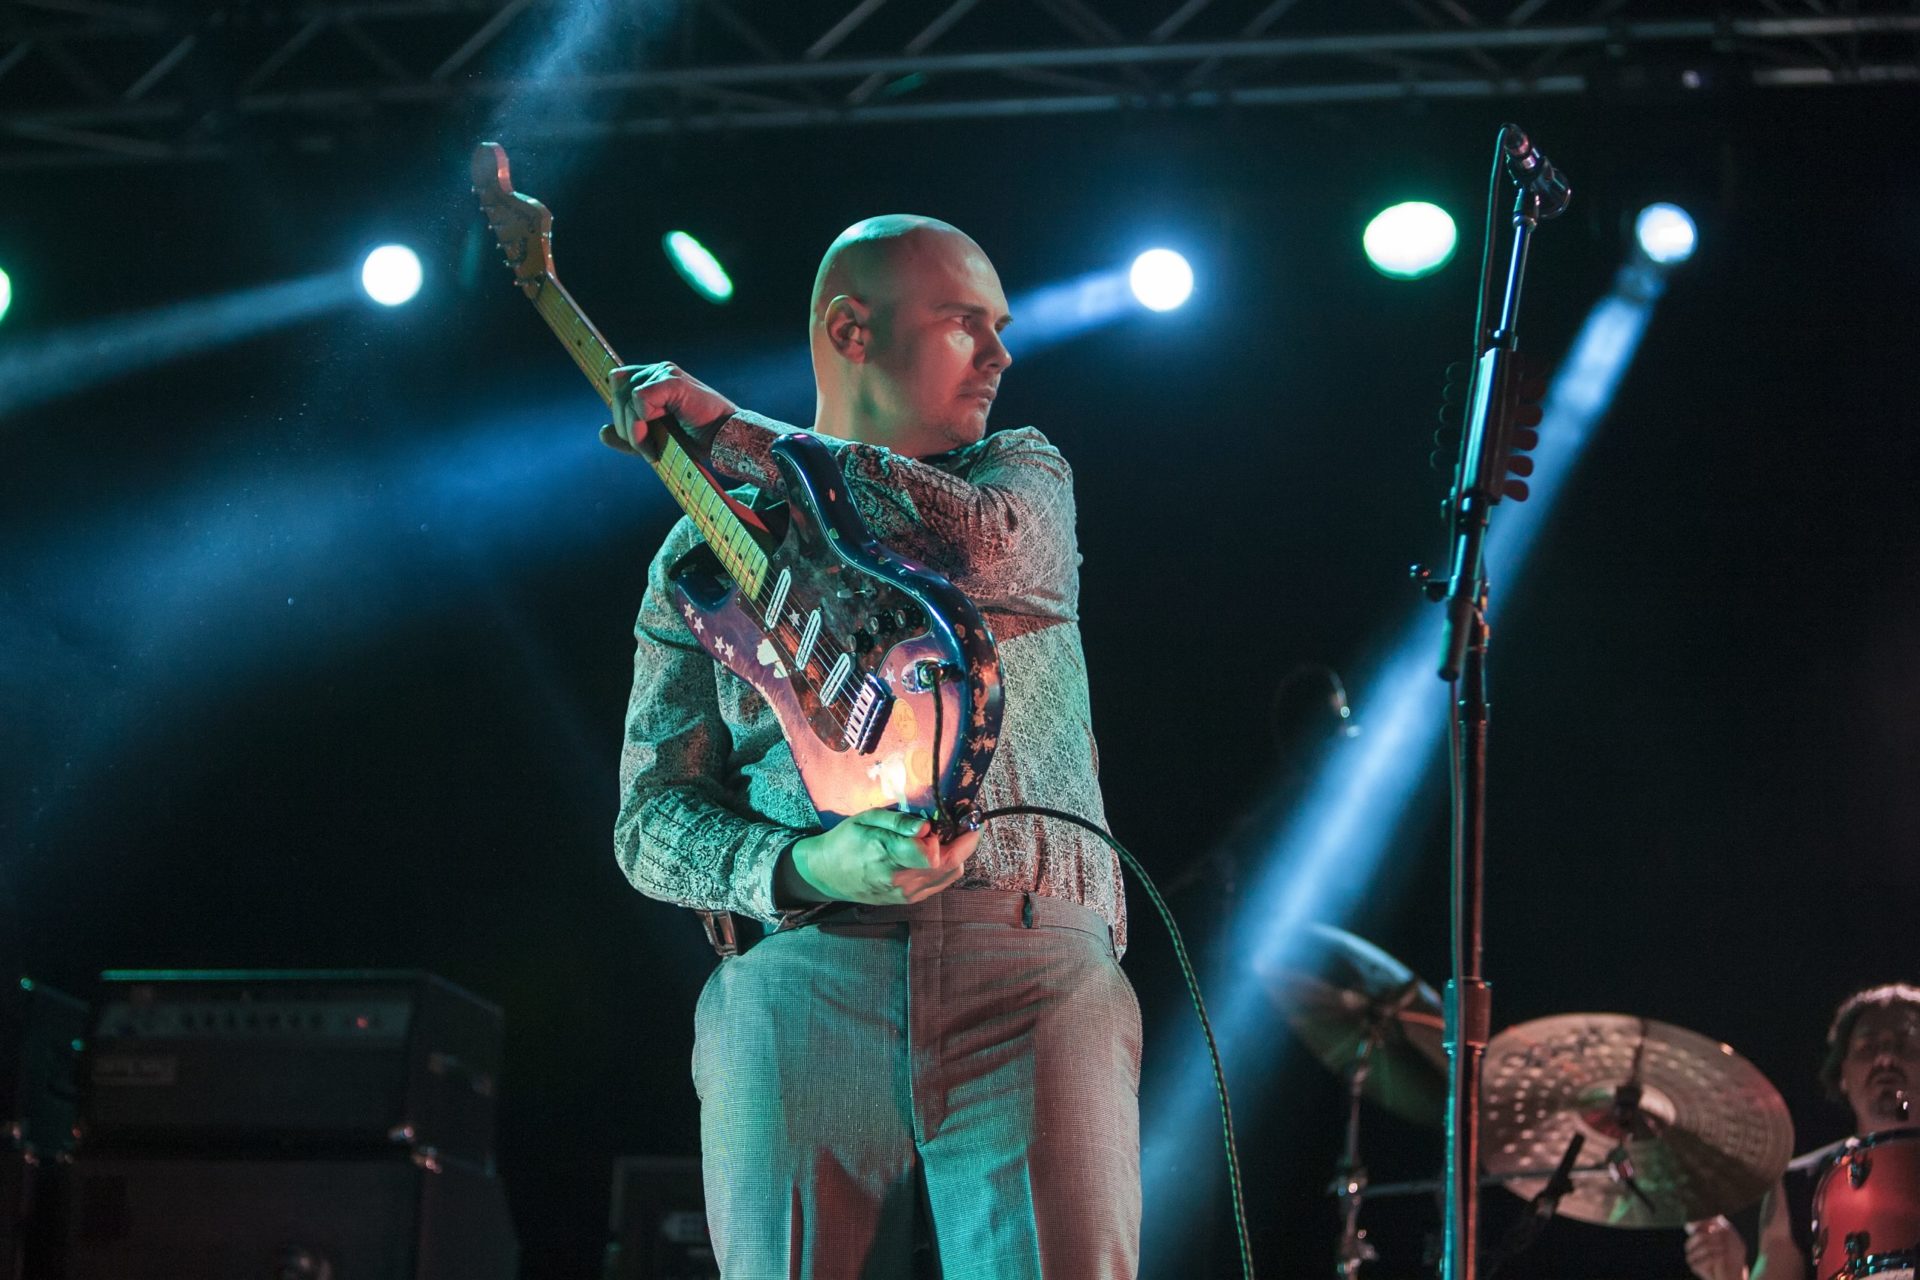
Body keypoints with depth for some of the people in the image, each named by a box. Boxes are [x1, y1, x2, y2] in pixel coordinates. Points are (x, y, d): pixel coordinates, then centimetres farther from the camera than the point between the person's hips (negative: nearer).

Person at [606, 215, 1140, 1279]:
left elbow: (983, 549, -7)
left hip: (1036, 972, 0)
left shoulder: (1021, 474, 19)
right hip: (798, 983, 0)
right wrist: (806, 869, -11)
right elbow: (651, 820, 10)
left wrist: (724, 432, -2)